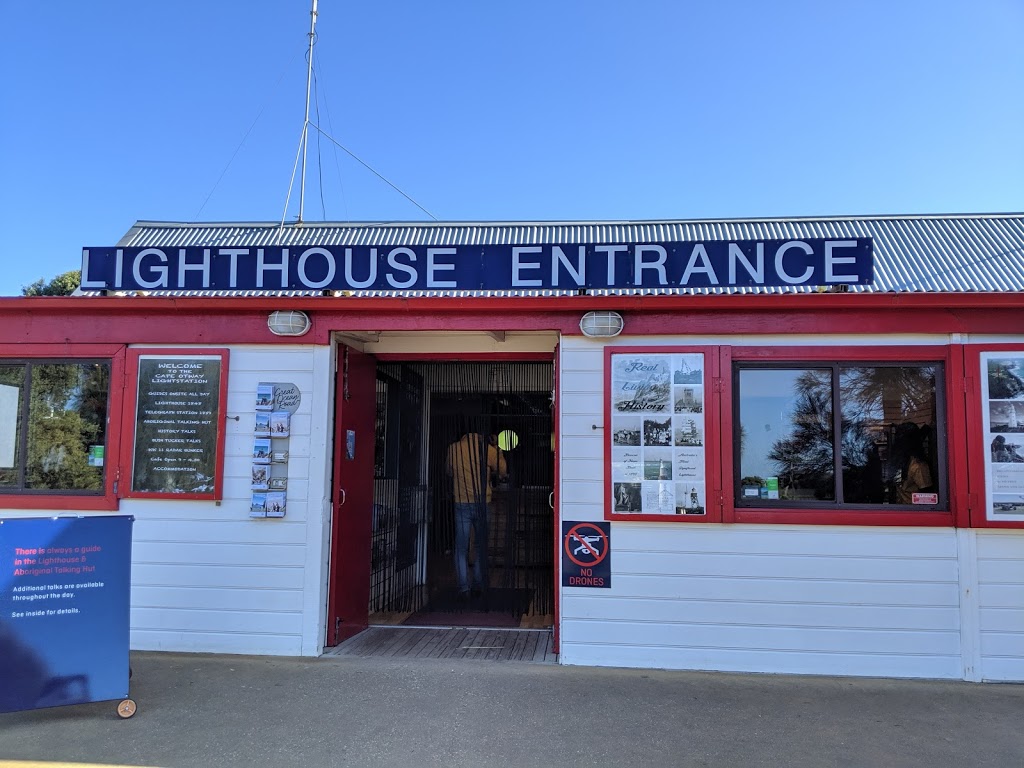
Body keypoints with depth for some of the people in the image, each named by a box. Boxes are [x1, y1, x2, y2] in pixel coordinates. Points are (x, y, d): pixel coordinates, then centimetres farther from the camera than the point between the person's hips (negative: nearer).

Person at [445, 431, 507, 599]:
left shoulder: (453, 448, -2)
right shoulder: (488, 449, -6)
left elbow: (449, 471, 13)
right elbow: (503, 472, 5)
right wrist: (496, 447, 12)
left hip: (461, 503, 0)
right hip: (482, 503, 0)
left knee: (461, 548, 6)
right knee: (481, 546, 14)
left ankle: (463, 588, 1)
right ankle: (478, 585, 17)